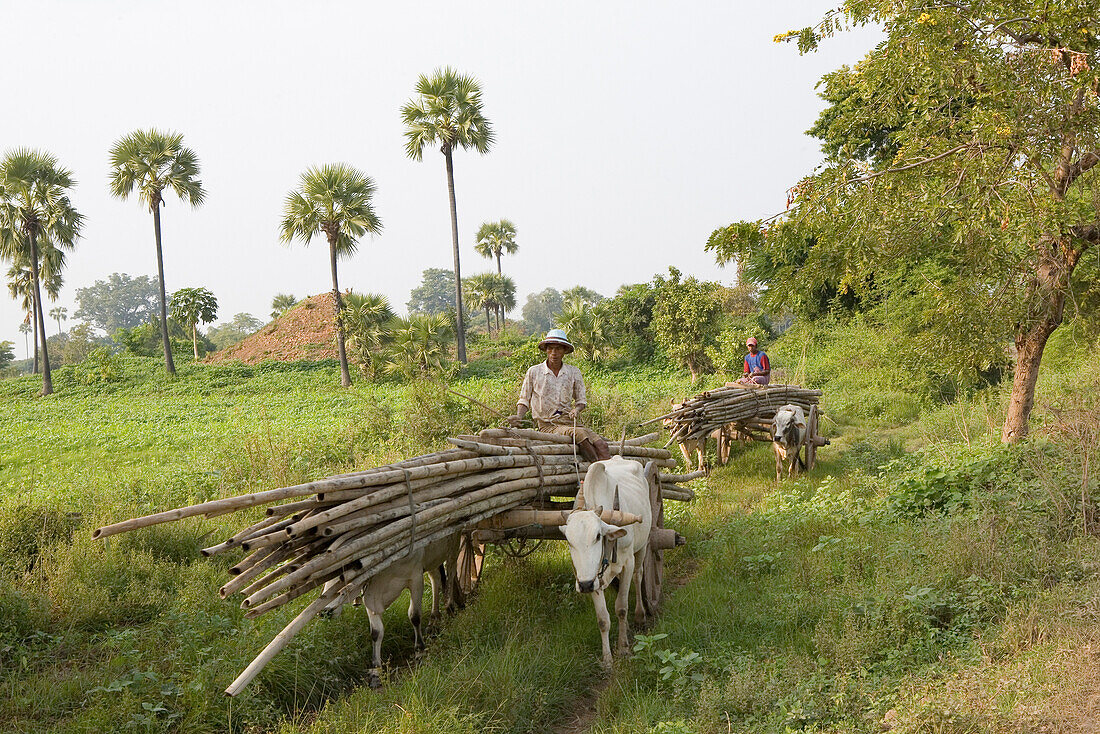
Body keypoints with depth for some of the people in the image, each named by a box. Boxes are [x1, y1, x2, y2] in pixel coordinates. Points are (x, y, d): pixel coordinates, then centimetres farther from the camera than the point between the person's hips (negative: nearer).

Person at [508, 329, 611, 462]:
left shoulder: (573, 372, 11)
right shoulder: (534, 372, 4)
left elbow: (581, 400, 19)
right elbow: (524, 400, 11)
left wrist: (576, 410, -4)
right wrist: (519, 417, -9)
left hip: (569, 420, 3)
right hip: (547, 425, -3)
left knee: (601, 444, -23)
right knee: (579, 433, -33)